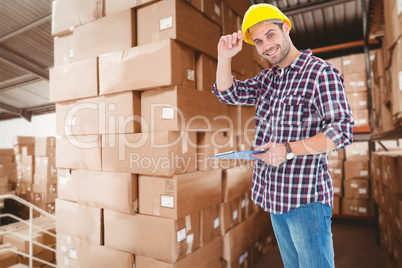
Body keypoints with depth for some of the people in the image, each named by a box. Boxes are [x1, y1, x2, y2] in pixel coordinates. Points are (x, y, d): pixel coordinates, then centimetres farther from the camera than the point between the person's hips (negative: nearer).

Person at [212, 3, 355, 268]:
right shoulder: (268, 78, 12)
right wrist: (224, 57, -2)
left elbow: (342, 131, -16)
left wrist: (289, 149, -25)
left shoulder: (321, 72, -10)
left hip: (306, 196, -7)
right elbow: (229, 94, 11)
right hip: (275, 195, 7)